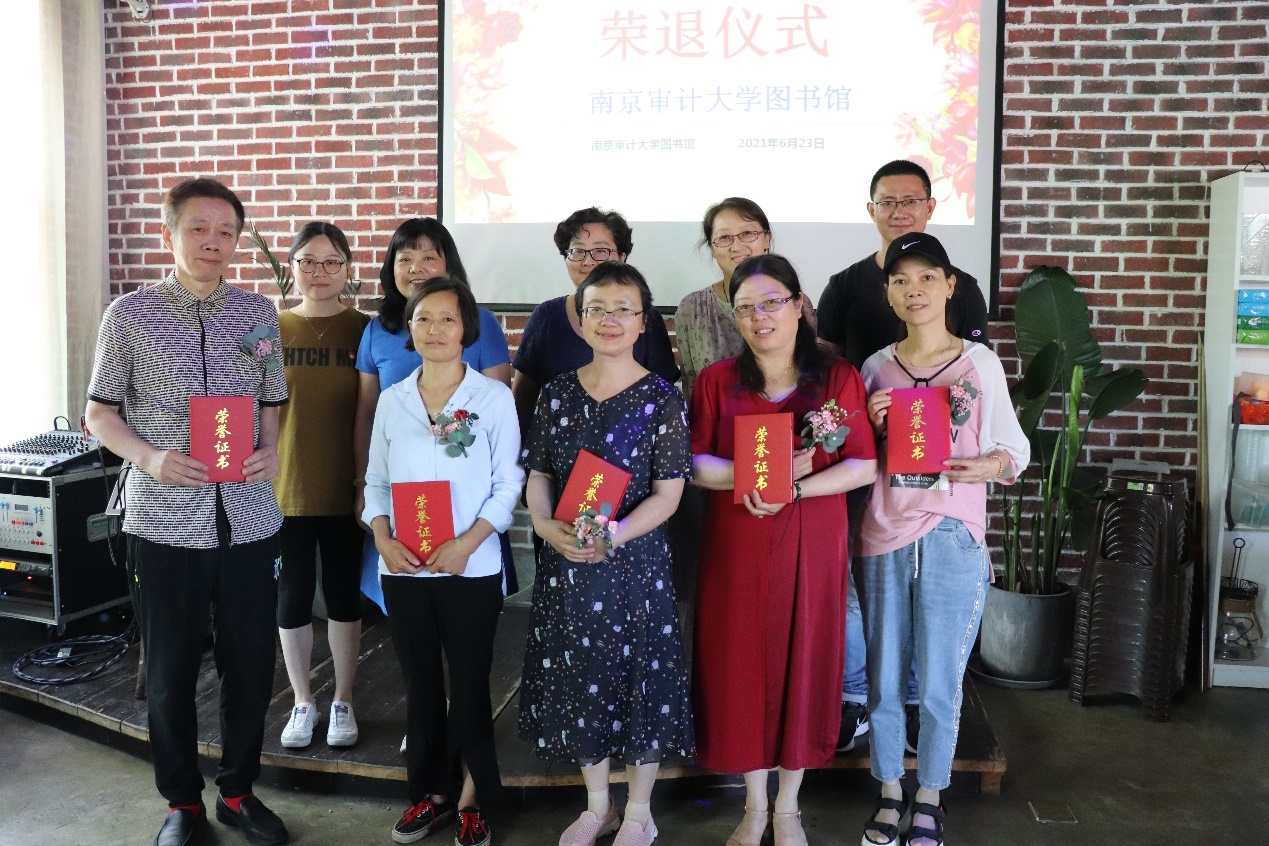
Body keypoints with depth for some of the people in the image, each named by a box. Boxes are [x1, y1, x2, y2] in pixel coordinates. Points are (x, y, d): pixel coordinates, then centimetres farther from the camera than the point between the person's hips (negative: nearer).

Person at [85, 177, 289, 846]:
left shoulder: (258, 314, 6)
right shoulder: (130, 315, -1)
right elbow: (100, 413, 4)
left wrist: (271, 451, -7)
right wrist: (149, 457, -14)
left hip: (248, 520, 2)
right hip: (165, 522, -2)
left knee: (251, 667, 11)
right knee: (170, 672, 10)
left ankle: (238, 790, 32)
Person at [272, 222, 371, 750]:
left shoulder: (364, 330, -2)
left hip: (345, 490, -1)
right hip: (286, 489, 1)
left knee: (344, 595, 10)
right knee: (293, 596, 10)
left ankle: (343, 702, 28)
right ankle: (302, 702, 29)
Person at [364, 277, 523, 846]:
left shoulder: (494, 397, -4)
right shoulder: (392, 400, 7)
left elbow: (508, 484, -5)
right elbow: (376, 481, 11)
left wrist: (468, 542, -16)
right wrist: (383, 538, -6)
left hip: (471, 569, -3)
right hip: (404, 570, 3)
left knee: (469, 685, 5)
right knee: (420, 684, 12)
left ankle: (471, 800, 22)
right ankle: (432, 792, 28)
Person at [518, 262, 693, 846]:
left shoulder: (661, 399, -7)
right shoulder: (557, 393, 5)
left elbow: (668, 492, -9)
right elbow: (539, 475, 8)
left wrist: (615, 534, -23)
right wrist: (546, 525, -12)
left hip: (635, 560, -4)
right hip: (565, 561, 4)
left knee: (638, 674, 7)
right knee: (578, 677, 13)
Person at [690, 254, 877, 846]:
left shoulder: (837, 378, -1)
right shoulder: (716, 381, 2)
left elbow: (864, 465, -5)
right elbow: (693, 463, 0)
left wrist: (793, 489, -18)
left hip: (811, 545, -1)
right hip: (736, 546, 1)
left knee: (804, 662, 8)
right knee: (741, 663, 7)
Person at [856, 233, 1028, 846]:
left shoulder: (980, 362, 1)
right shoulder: (875, 369, 7)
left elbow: (1015, 448, 5)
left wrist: (984, 466, -16)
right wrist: (871, 426, -7)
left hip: (953, 541, -2)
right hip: (882, 540, 2)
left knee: (939, 687, 5)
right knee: (883, 681, 10)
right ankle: (890, 794, 31)